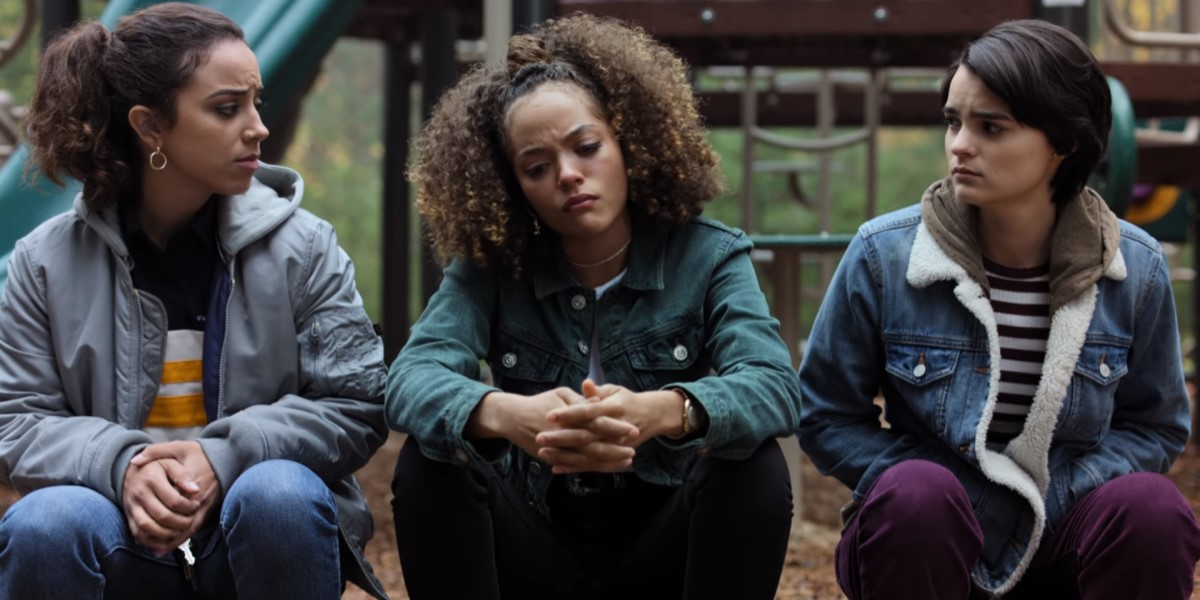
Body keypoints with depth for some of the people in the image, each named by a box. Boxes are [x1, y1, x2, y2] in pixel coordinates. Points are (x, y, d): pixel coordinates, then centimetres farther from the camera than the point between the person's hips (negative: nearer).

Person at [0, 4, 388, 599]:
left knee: (279, 492, -33)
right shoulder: (48, 261, 3)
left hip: (265, 534, 0)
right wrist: (122, 465, -20)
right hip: (127, 543, 0)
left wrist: (225, 457, -19)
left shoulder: (302, 247, 1)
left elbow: (354, 406, -2)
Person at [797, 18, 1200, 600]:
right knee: (914, 496, -34)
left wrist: (1055, 497, -13)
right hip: (924, 542, -1)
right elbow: (826, 417, -1)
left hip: (1058, 545, 1)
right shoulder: (883, 255, -10)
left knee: (1151, 508, -29)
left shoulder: (1136, 268, -6)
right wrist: (930, 501, -15)